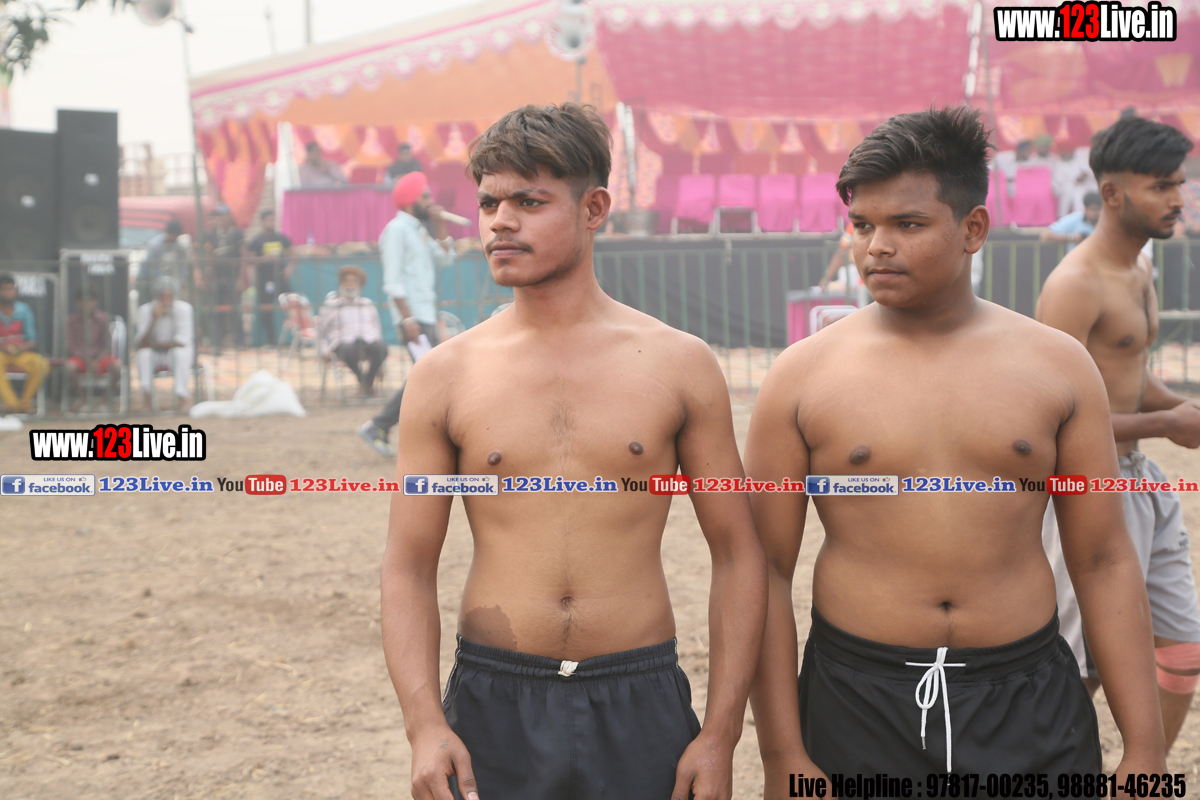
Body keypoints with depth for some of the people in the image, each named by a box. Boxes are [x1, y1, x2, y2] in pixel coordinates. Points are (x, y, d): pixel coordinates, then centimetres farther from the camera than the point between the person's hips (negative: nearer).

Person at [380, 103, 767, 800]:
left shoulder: (680, 365, -1)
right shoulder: (446, 375, 1)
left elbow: (739, 554, 2)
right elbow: (409, 567, 3)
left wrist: (721, 734, -3)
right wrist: (424, 725, -10)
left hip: (641, 710, 0)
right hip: (492, 709, 1)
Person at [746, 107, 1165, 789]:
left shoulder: (1058, 366, 2)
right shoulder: (804, 375, -2)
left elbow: (1104, 562, 4)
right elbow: (767, 572, -2)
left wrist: (1145, 748, 0)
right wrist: (782, 756, -6)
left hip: (1029, 706, 1)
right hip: (857, 706, -1)